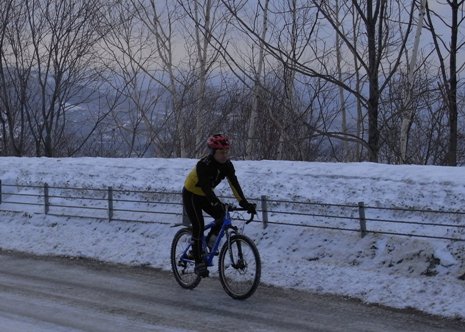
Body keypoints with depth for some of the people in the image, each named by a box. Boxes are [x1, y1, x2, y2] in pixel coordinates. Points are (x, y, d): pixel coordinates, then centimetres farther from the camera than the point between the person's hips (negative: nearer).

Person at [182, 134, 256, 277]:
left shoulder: (227, 164, -14)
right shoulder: (204, 165, -32)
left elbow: (234, 183, -21)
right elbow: (205, 186, -43)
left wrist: (244, 202, -34)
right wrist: (217, 203, -56)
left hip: (205, 196, 6)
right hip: (191, 195, -6)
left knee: (222, 216, -14)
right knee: (198, 227, -13)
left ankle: (210, 242, 9)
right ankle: (199, 263, -7)